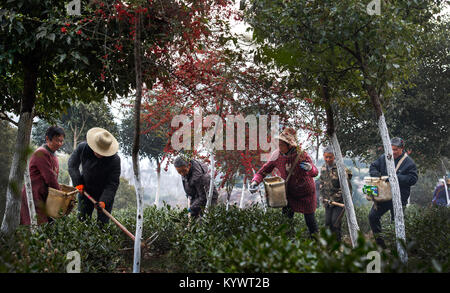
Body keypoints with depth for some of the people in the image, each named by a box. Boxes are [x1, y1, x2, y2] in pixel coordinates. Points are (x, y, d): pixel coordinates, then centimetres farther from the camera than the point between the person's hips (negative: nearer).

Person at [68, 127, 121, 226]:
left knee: (102, 223, -2)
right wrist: (78, 183, -9)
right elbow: (72, 165, 0)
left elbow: (113, 184, -21)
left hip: (104, 193, -3)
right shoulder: (83, 147, -17)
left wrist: (104, 201, -31)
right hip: (85, 190, 3)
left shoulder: (115, 160, -26)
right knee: (82, 219, 6)